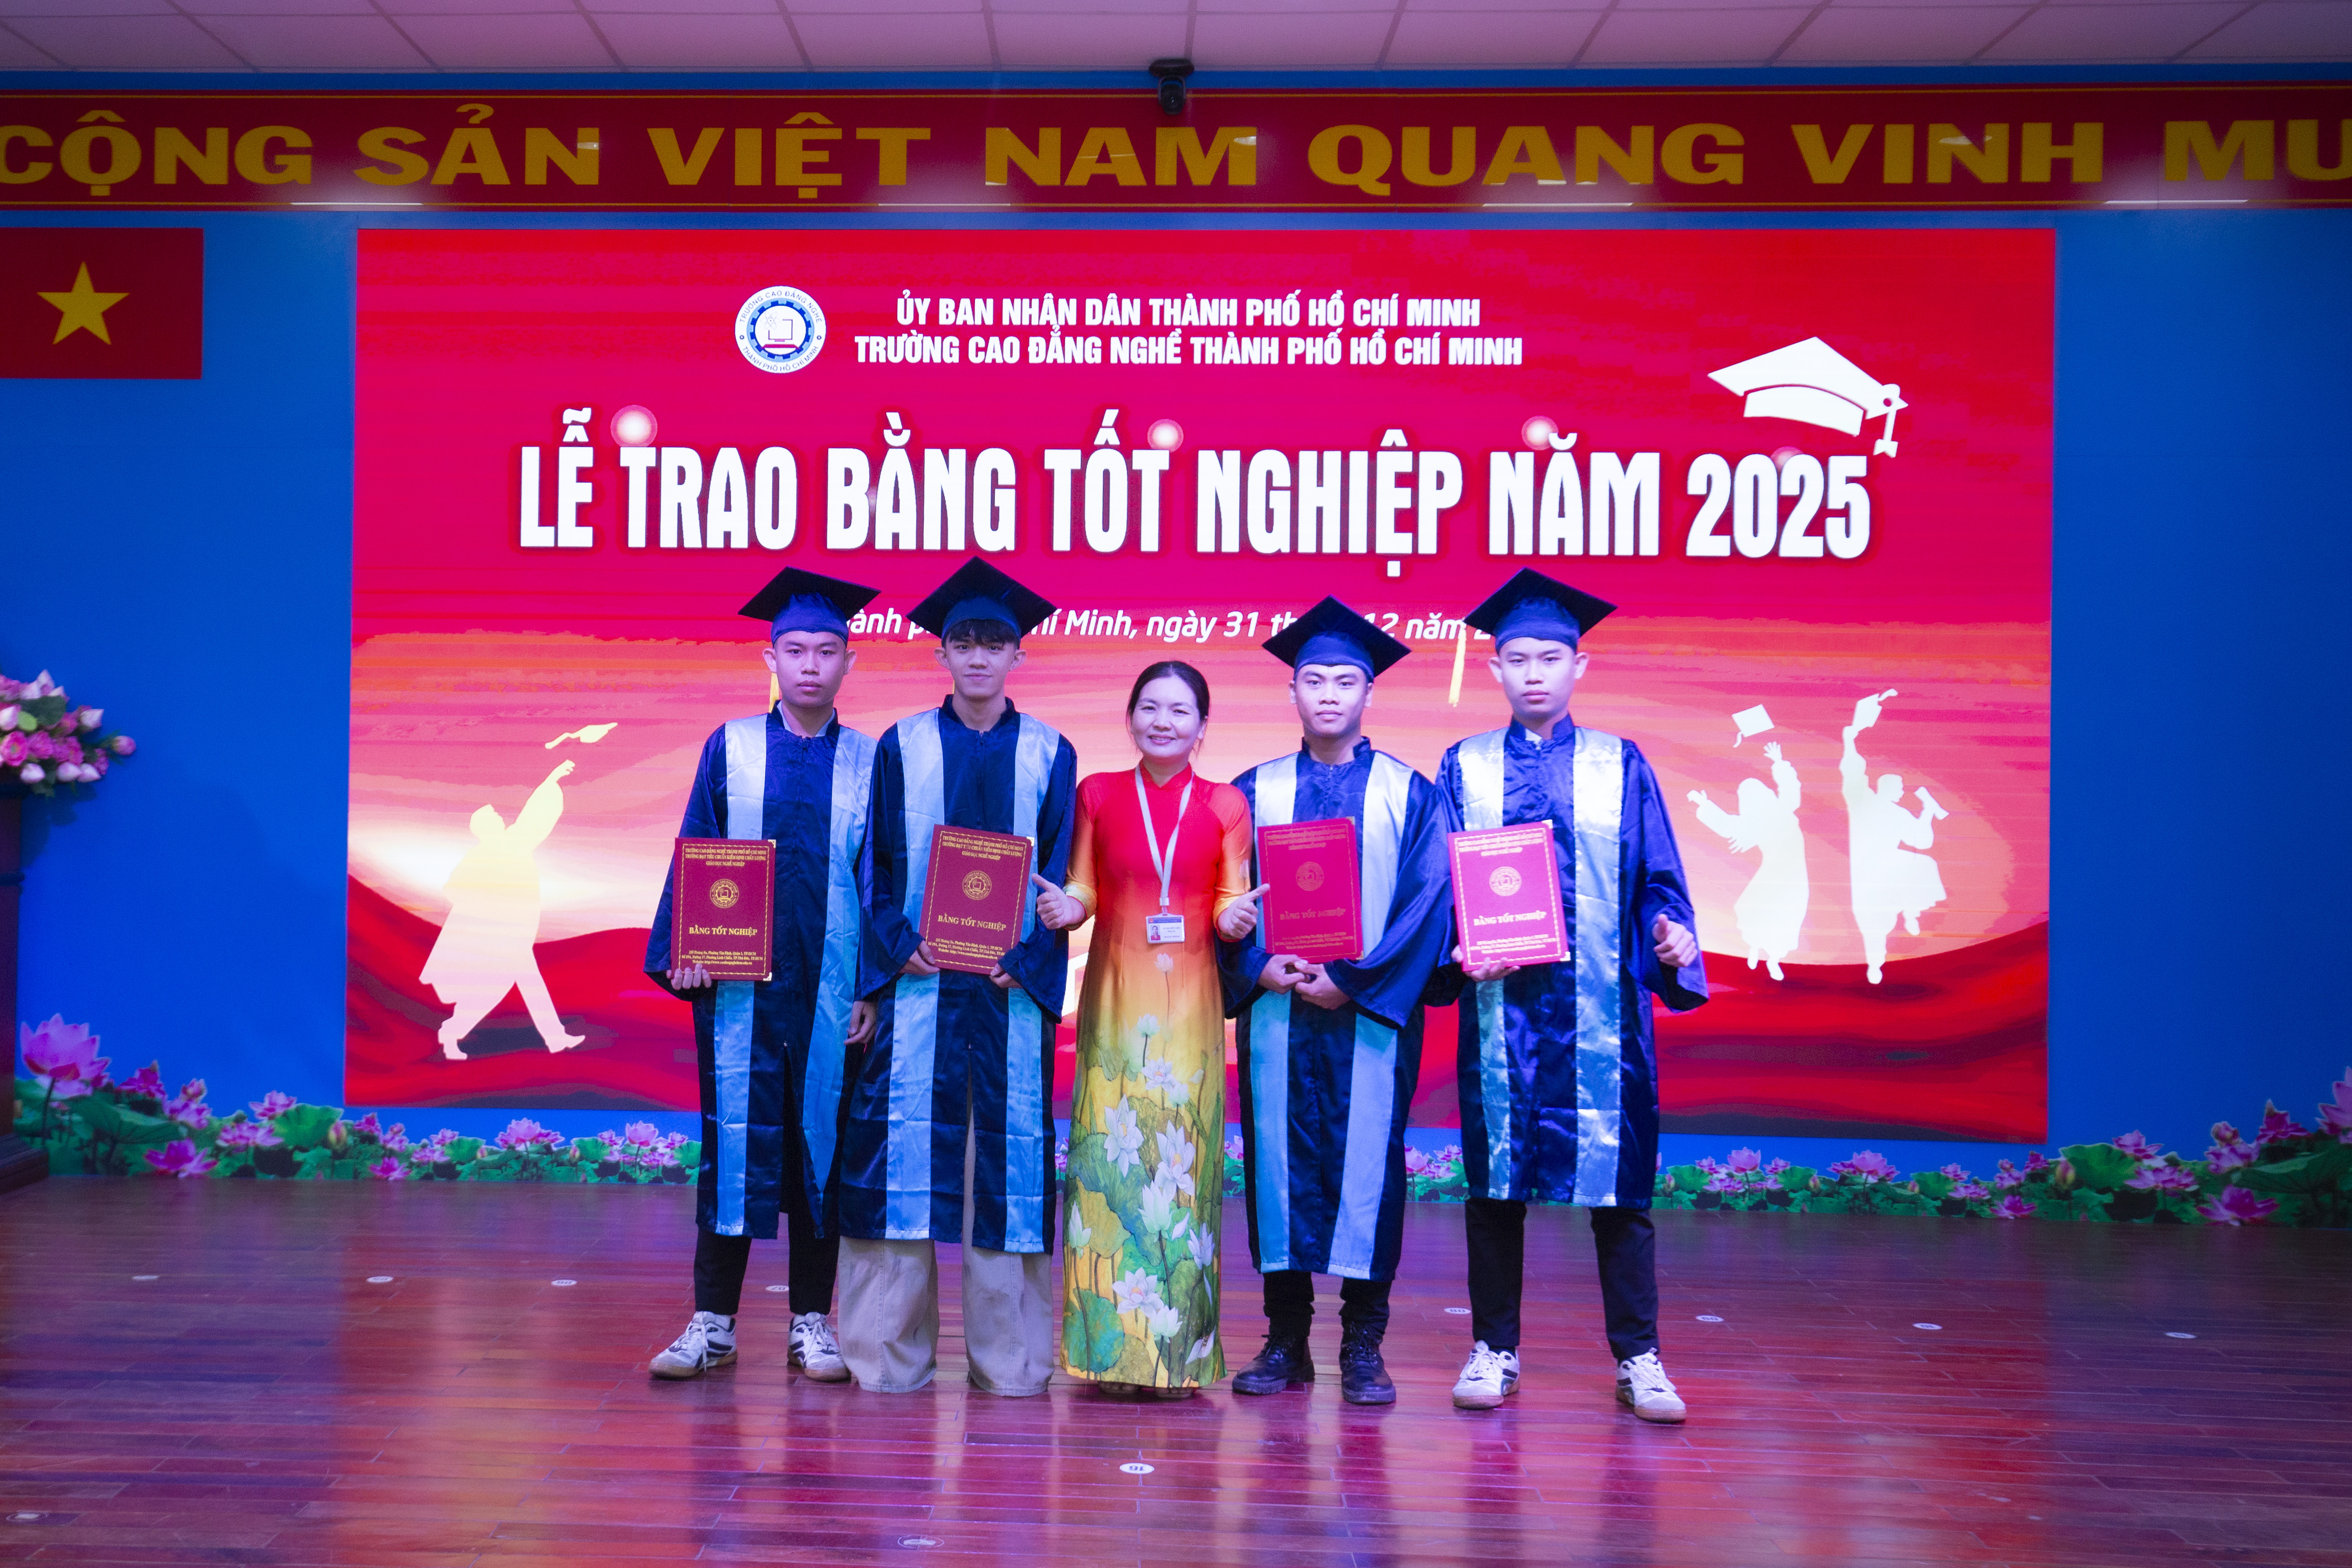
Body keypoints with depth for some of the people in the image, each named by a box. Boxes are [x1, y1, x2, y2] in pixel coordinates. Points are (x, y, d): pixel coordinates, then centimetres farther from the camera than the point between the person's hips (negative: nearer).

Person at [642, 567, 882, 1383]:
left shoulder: (871, 762, 4)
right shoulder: (730, 748, 6)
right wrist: (680, 950, -5)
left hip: (831, 985, 0)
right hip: (739, 980, 0)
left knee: (820, 1139, 5)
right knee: (734, 1137, 3)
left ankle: (811, 1323, 16)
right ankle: (713, 1322, 14)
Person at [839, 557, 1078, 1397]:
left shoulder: (1050, 754, 8)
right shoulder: (901, 747, 8)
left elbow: (1060, 874, 5)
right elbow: (875, 863, 5)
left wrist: (1026, 955, -10)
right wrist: (900, 946, -11)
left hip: (1014, 980, 0)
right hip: (917, 976, 0)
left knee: (1011, 1146, 1)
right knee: (903, 1140, -3)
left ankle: (1009, 1356, 12)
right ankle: (890, 1353, 8)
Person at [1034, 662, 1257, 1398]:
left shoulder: (1225, 805, 7)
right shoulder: (1098, 794, 7)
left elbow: (1229, 900, 6)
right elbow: (1081, 891, 8)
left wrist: (1235, 916, -15)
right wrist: (1063, 908, -14)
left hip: (1189, 1003, 0)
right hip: (1114, 997, 0)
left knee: (1183, 1157, -1)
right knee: (1111, 1155, -3)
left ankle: (1176, 1349, 8)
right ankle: (1112, 1345, 5)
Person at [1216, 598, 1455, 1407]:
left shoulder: (1409, 794, 6)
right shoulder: (1254, 791, 10)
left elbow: (1429, 903, -2)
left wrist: (1352, 979, -11)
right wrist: (1261, 968, -12)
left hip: (1371, 1013, -1)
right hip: (1276, 1010, 2)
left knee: (1367, 1164, -1)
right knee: (1280, 1159, 3)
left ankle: (1363, 1346, 10)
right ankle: (1286, 1341, 13)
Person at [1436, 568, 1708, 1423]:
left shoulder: (1621, 766, 7)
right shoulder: (1465, 767, 8)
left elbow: (1657, 881, 5)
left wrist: (1673, 936, -15)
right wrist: (1461, 947, -12)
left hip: (1599, 1004, 0)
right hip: (1498, 1002, 1)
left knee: (1616, 1176, 1)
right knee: (1495, 1175, 5)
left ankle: (1638, 1359, 12)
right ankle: (1494, 1350, 18)